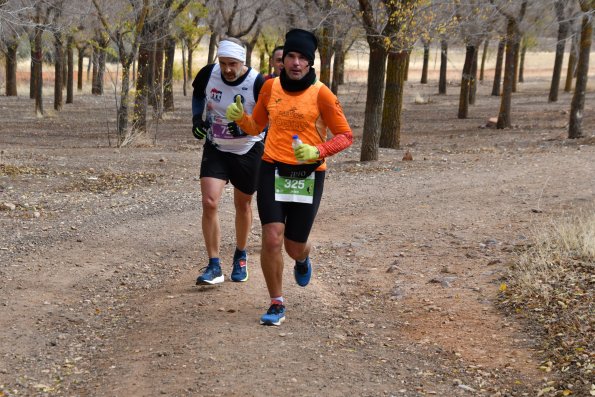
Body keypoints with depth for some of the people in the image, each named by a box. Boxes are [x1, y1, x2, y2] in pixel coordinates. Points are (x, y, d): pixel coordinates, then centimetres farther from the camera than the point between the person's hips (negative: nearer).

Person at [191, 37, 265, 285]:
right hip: (215, 149, 2)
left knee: (242, 205, 13)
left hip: (248, 151, -1)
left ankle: (240, 257, 38)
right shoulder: (208, 74, -12)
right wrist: (197, 118, -4)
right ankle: (214, 267, -6)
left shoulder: (258, 83, -21)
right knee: (209, 202, -14)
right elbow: (198, 94, 12)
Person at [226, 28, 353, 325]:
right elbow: (255, 126, 16)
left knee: (294, 247, 6)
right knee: (272, 240, -12)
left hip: (308, 176, -2)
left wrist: (317, 152, -22)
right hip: (272, 171, 2)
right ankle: (276, 305, 5)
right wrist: (239, 117, -6)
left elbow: (346, 136, -6)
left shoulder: (320, 93, -8)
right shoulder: (270, 87, 3)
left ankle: (302, 260, 47)